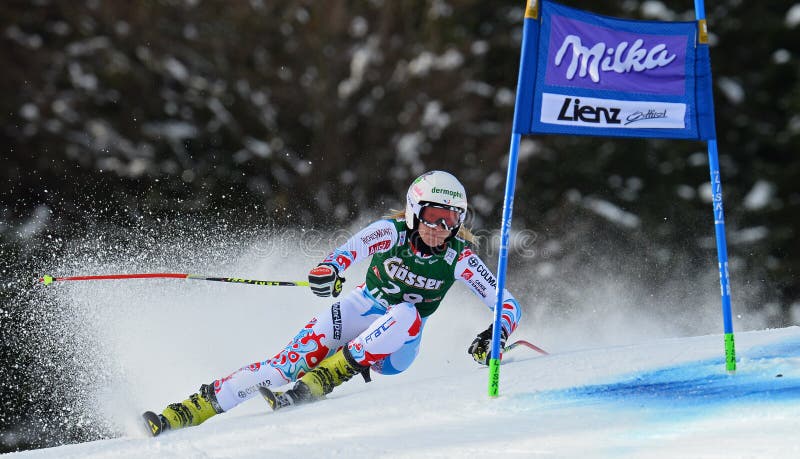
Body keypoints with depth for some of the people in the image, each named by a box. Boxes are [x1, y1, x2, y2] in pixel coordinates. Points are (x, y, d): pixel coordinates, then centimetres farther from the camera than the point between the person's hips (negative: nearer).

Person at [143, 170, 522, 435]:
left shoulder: (459, 258, -13)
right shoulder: (391, 232, -15)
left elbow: (509, 306, -12)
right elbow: (350, 250, -35)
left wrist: (494, 336, -34)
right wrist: (328, 270, -58)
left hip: (395, 347, 0)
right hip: (359, 313, 0)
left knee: (406, 313, -35)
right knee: (292, 359, -26)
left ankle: (314, 385, -40)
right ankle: (185, 413, -31)